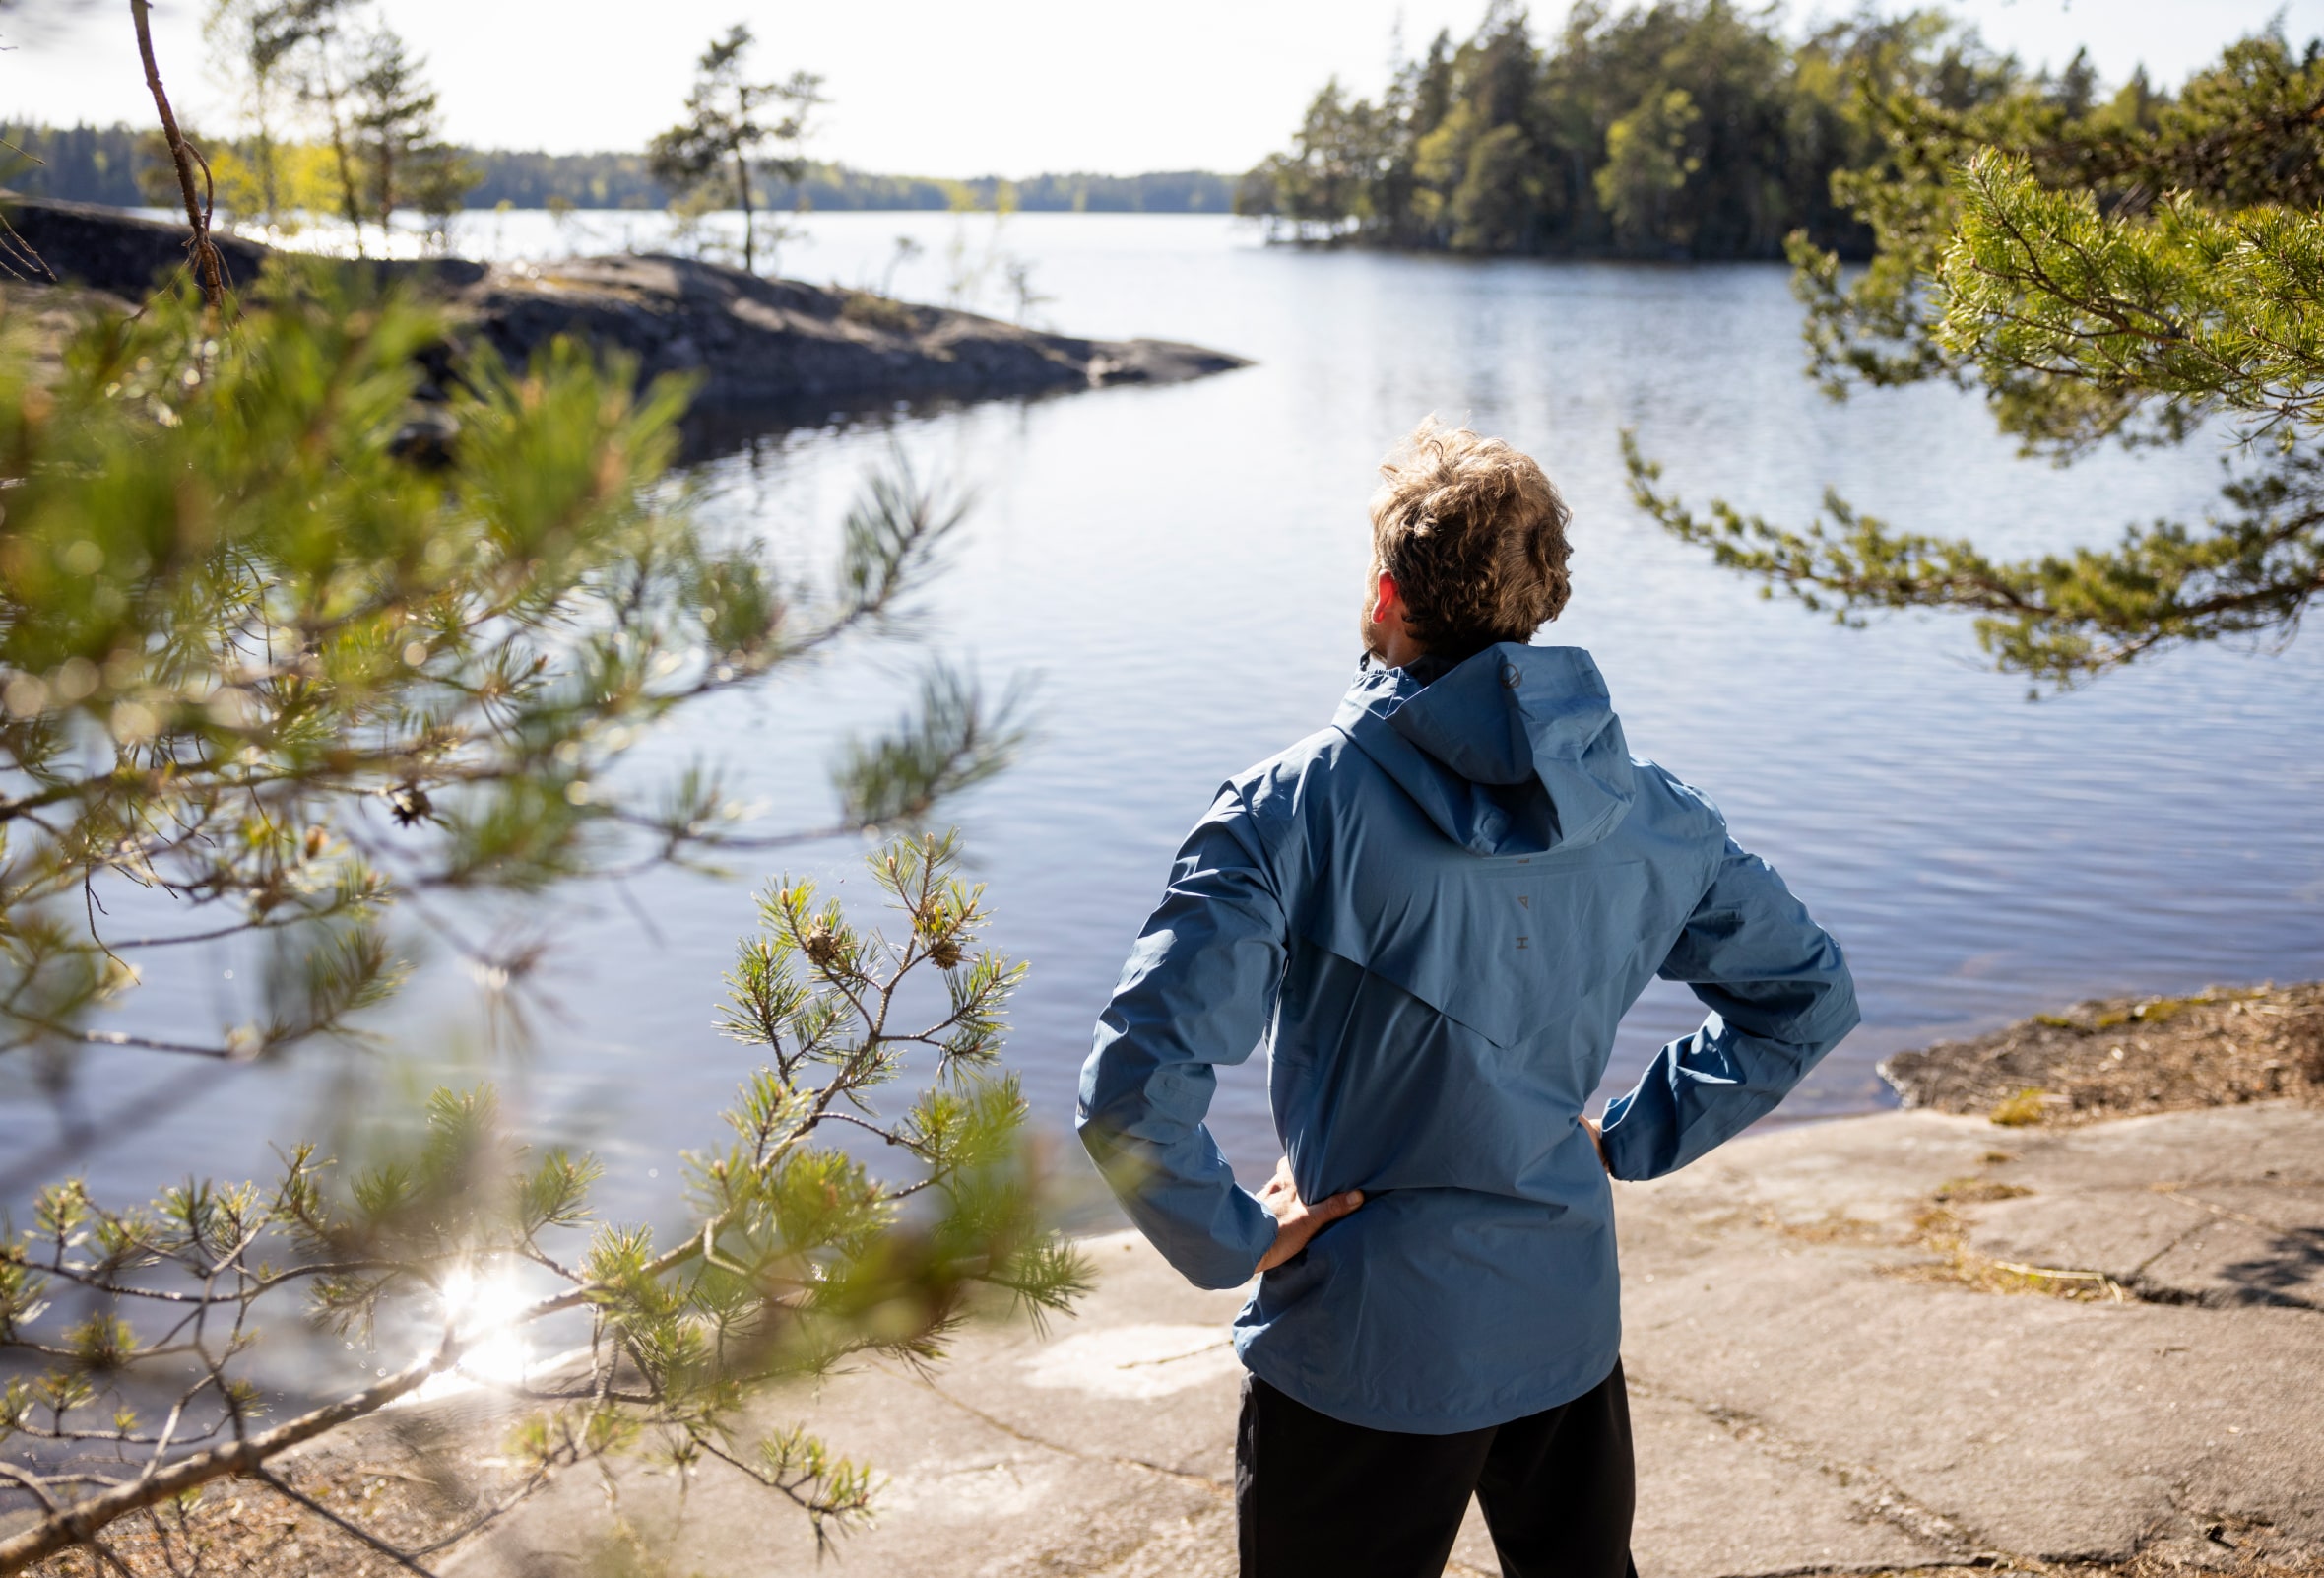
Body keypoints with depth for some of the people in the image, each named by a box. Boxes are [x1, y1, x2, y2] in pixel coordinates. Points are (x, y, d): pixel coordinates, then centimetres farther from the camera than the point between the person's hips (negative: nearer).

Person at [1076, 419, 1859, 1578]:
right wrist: (1632, 1140, 8)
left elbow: (1134, 1094, -28)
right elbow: (1809, 992, 8)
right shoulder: (1645, 811, -5)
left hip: (1363, 1358, -4)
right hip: (1570, 1330, 5)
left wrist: (1232, 1239, -12)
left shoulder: (1293, 809, -20)